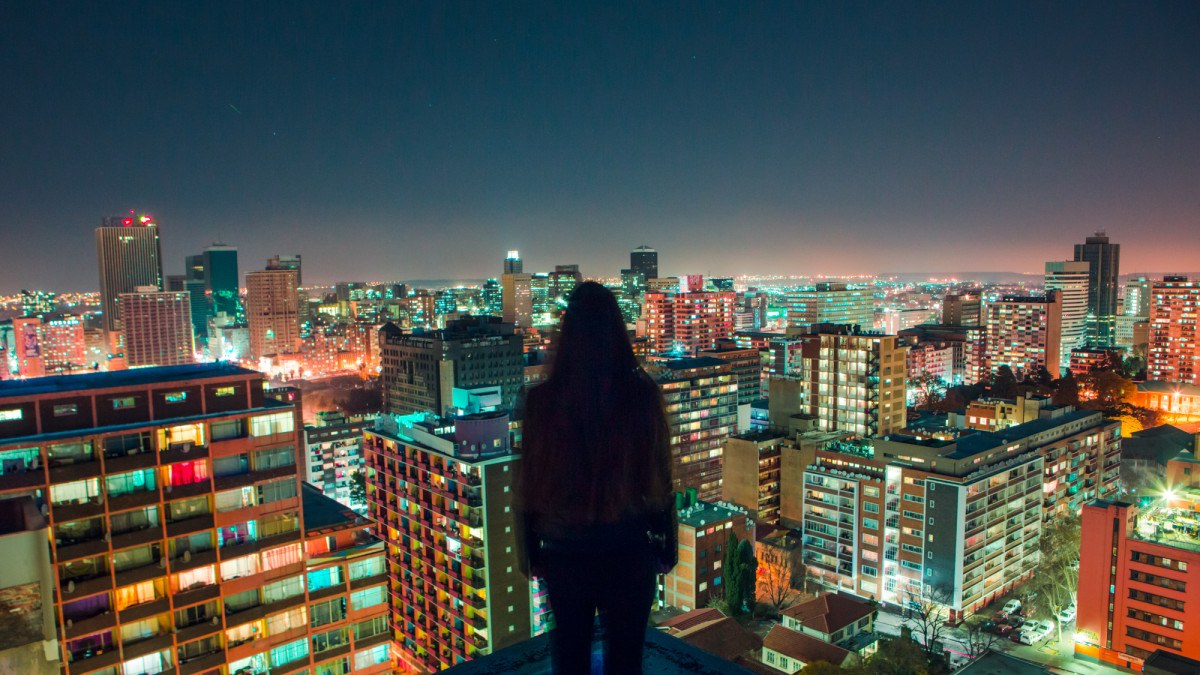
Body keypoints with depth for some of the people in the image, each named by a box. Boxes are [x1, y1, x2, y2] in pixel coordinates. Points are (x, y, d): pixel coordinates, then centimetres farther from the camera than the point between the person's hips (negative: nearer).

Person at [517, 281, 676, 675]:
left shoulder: (542, 400, -12)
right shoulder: (642, 394, -13)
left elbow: (530, 486, -5)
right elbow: (659, 480, -7)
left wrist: (531, 553, 8)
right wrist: (667, 546, 7)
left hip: (564, 550, 1)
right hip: (629, 548, 0)